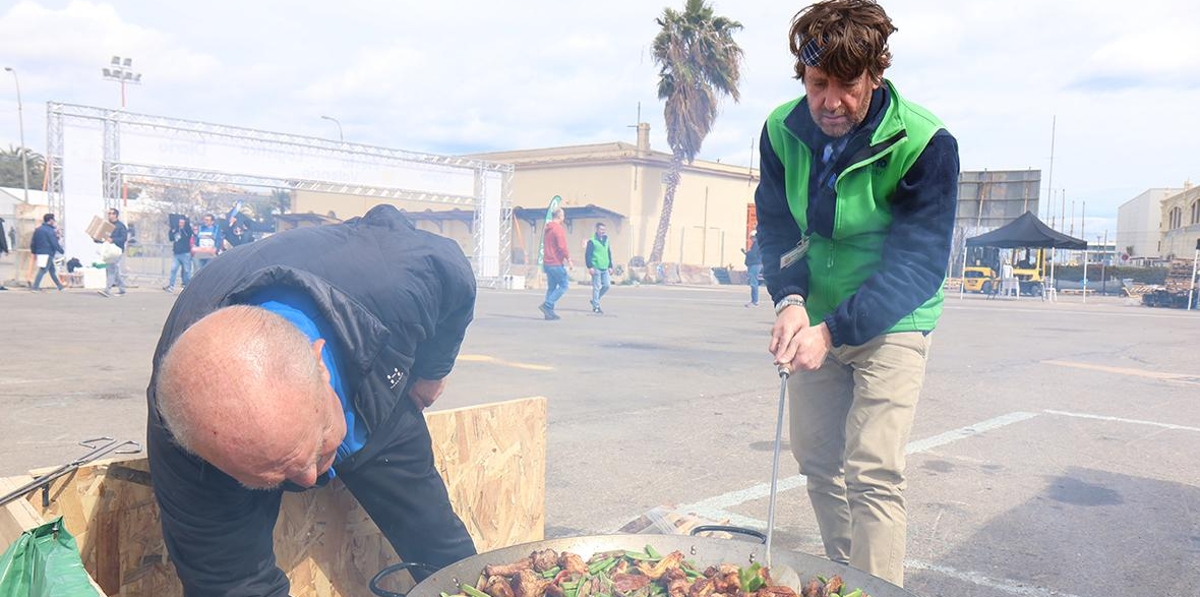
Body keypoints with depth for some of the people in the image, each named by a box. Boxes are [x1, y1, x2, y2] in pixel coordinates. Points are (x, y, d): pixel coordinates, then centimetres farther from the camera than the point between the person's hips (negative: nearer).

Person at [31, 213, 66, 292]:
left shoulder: (38, 229, 14)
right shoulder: (50, 230, -12)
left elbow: (33, 243, 16)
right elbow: (54, 243, -15)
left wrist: (34, 252, 21)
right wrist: (62, 251, -5)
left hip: (40, 253, 9)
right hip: (47, 254, -9)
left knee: (52, 270, 16)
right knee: (43, 271, -8)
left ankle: (60, 286, 23)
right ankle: (35, 287, -11)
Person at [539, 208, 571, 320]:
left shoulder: (547, 229, 15)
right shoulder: (559, 228, -12)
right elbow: (562, 246, -20)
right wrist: (568, 258, -11)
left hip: (547, 263, 9)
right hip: (556, 263, -9)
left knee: (551, 287, 12)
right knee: (564, 284, -2)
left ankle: (549, 312, 10)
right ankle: (547, 305, -11)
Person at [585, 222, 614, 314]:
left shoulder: (606, 241, 15)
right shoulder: (592, 241, -5)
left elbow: (609, 254, 21)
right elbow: (587, 255, -8)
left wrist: (610, 266, 15)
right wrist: (590, 267, -16)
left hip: (605, 268, 6)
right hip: (596, 268, -6)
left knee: (607, 285, 2)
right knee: (596, 287, -4)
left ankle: (595, 300, 20)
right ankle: (596, 307, 2)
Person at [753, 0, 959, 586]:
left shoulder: (924, 144, -22)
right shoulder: (783, 130, -8)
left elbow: (918, 264, -22)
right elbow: (776, 226, -3)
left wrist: (833, 331, -31)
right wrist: (790, 301, -22)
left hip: (890, 324, -5)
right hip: (814, 319, 5)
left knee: (873, 472, -12)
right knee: (816, 458, 13)